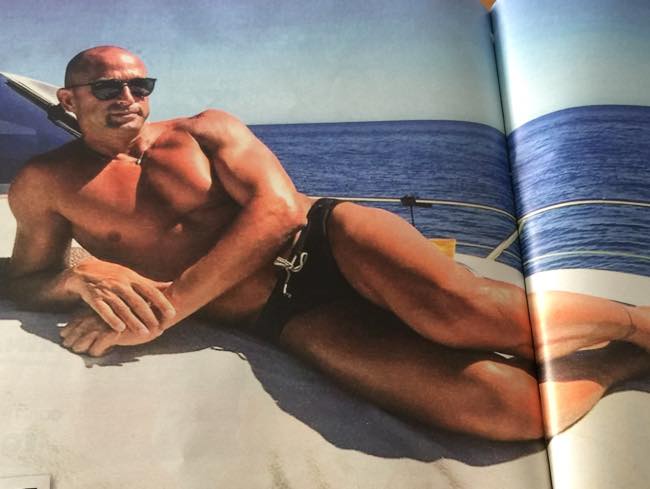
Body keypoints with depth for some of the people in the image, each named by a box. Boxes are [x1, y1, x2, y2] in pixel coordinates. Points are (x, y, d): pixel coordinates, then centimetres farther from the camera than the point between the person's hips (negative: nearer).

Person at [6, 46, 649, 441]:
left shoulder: (204, 130, 9)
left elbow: (279, 206, -5)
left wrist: (170, 303, -13)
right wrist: (81, 277, -5)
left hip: (325, 234, 1)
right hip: (298, 321, -1)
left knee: (459, 308, -33)